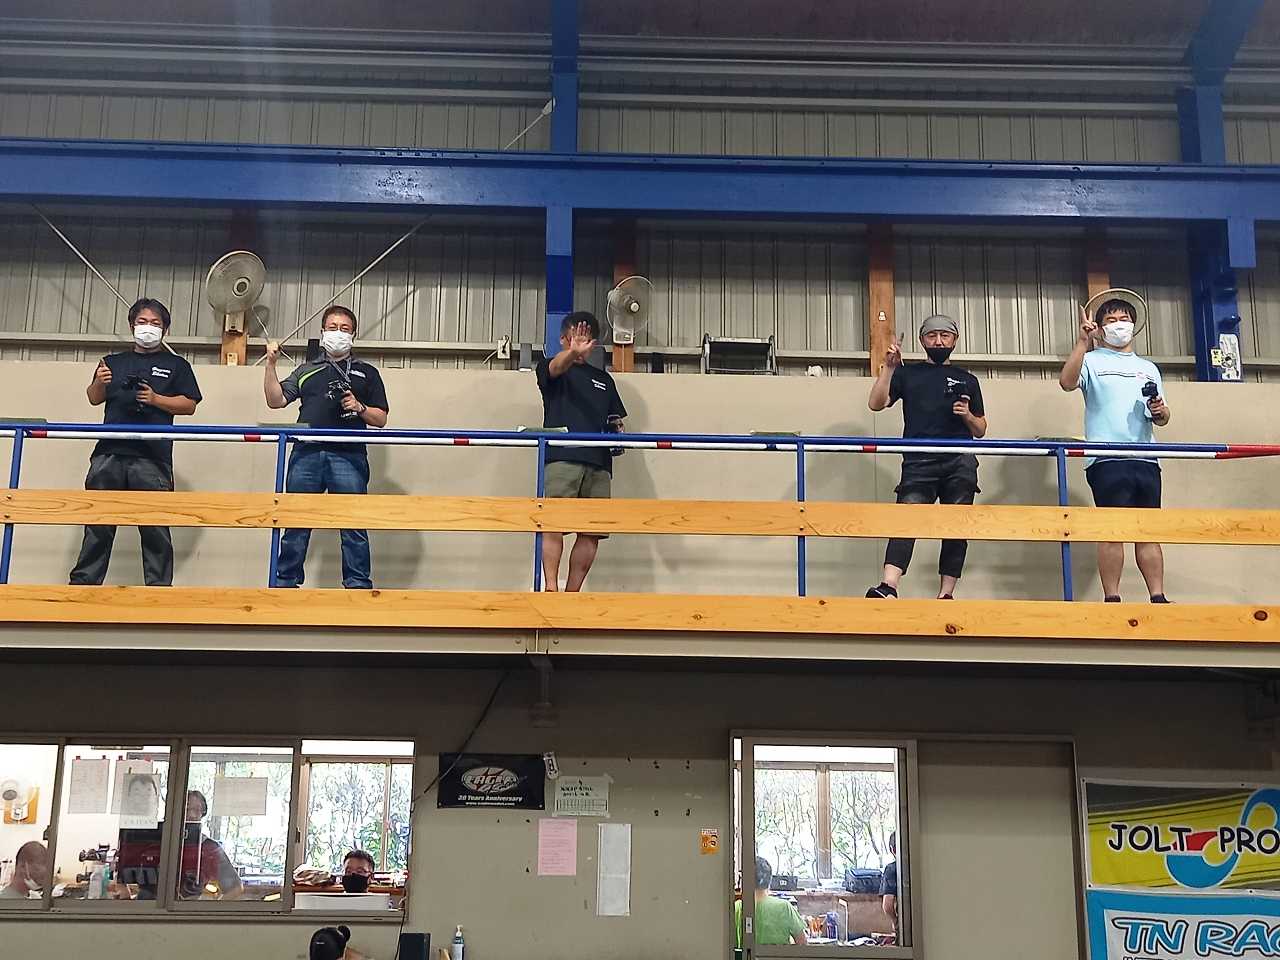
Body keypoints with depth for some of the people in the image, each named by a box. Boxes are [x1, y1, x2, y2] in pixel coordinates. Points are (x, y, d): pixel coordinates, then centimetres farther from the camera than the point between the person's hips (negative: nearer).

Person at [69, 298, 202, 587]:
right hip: (109, 453, 3)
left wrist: (155, 399, -9)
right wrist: (99, 383, -3)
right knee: (98, 523, 2)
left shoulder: (176, 366, 14)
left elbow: (189, 405, 5)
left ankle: (158, 587, -4)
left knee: (155, 526, -6)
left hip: (152, 457, -3)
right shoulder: (115, 362, 22)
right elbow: (94, 399, 19)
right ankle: (84, 582, 6)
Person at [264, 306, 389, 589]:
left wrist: (360, 407, -6)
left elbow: (381, 419, 13)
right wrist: (271, 365, 3)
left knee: (354, 527, -5)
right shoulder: (306, 371, 23)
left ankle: (358, 587, -2)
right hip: (306, 454, 2)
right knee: (295, 525, 2)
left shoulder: (367, 372, 18)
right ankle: (284, 584, 8)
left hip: (347, 457, -2)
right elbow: (276, 400, 12)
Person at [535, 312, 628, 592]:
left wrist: (617, 432, 4)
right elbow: (556, 367, -12)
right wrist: (572, 352, -34)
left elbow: (615, 421, 29)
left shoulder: (603, 380, 27)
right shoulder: (551, 368, 13)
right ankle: (551, 588, -19)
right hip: (561, 458, -4)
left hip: (599, 463, 4)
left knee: (592, 532, -3)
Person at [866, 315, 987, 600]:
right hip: (919, 462, -2)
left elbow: (980, 431, 23)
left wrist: (967, 415, 1)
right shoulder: (907, 373, 19)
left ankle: (946, 594, 2)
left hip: (960, 463, 2)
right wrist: (889, 367, -4)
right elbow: (876, 404, 5)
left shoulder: (967, 380, 21)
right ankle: (888, 587, -34)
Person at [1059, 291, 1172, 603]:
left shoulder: (1148, 368, 24)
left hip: (1145, 458, 5)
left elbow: (1162, 418, 24)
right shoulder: (1092, 360, 8)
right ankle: (1112, 599, -5)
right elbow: (1067, 382, -14)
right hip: (1106, 459, -5)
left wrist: (1160, 412, 0)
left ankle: (1158, 598, 2)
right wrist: (1083, 340, -20)